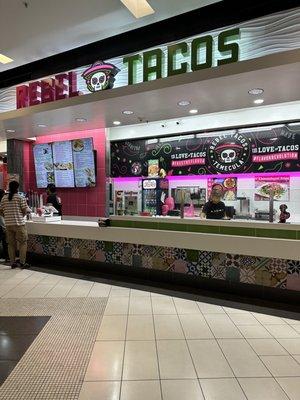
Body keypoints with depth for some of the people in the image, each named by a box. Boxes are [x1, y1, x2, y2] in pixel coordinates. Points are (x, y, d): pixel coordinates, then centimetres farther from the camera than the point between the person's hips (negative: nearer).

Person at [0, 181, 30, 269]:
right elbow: (25, 211, -8)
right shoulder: (21, 198, -8)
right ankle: (22, 262, 5)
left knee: (11, 244, 12)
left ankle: (13, 263, 17)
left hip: (8, 224, 5)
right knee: (23, 243, 6)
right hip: (19, 223, -5)